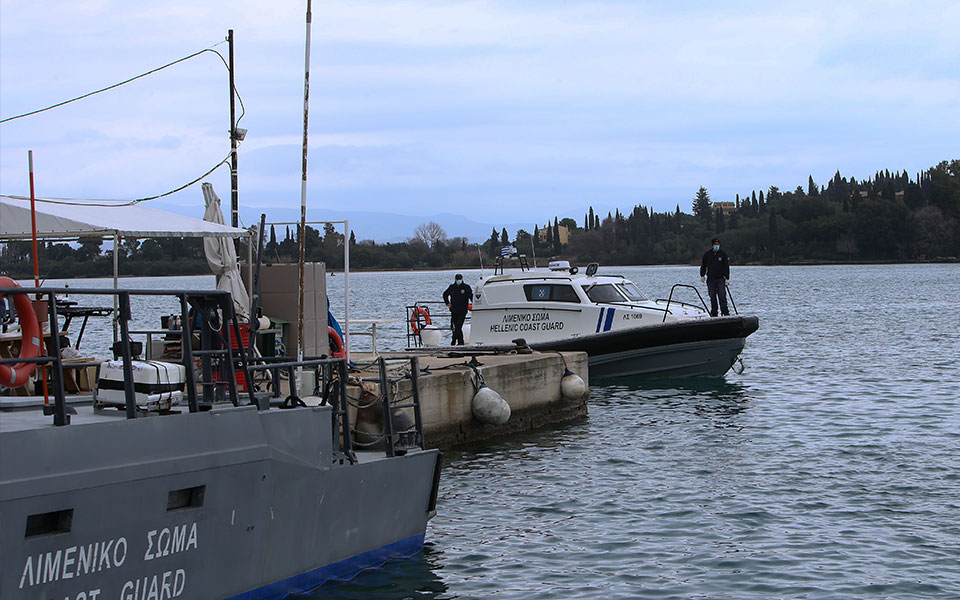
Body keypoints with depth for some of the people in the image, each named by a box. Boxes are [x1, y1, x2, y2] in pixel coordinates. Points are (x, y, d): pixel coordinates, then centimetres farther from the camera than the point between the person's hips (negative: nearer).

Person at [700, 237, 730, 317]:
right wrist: (702, 275, 7)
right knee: (712, 297, 2)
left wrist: (727, 278, -4)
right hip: (710, 279, 2)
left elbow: (726, 267, 2)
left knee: (722, 296, -11)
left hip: (720, 279, -2)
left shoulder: (723, 254, 2)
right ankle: (714, 314, 8)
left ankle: (725, 312, -11)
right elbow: (703, 265, 14)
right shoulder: (707, 254, 6)